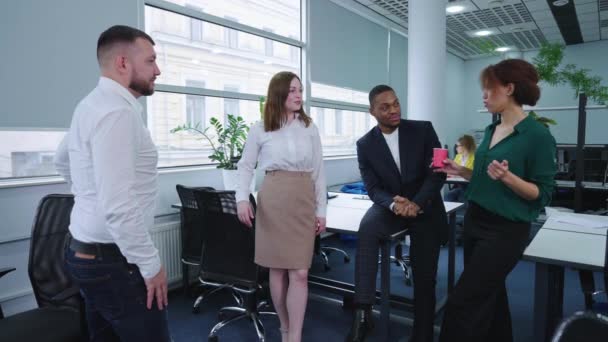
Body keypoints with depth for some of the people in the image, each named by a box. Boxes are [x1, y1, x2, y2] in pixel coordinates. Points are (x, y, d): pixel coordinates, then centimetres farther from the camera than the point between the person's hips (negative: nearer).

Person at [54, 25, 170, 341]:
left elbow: (62, 161, 28)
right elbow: (118, 206, -28)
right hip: (114, 260, -10)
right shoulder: (116, 111, -21)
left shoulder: (92, 104, 11)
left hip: (86, 251, 10)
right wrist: (150, 265, -20)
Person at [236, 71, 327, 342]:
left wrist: (321, 210, 5)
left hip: (304, 202, 1)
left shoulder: (309, 128, 6)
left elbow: (318, 171, 7)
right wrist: (242, 198, -10)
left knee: (300, 272, -2)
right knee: (277, 269, 8)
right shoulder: (260, 129, 1)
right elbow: (246, 166, 6)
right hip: (273, 200, -1)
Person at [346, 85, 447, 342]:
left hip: (425, 208, 0)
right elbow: (373, 188, -7)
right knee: (367, 227, -34)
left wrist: (416, 203, -26)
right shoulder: (365, 144, -6)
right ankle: (363, 312, -31)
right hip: (391, 206, 0)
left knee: (424, 278, 5)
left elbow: (438, 173, -11)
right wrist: (394, 204, -28)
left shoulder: (423, 129, -8)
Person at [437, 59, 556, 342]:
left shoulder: (538, 135, -14)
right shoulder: (491, 130, 8)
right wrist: (459, 170, 3)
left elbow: (543, 194, -13)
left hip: (506, 230, -8)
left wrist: (508, 177, -28)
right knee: (490, 295, 19)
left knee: (462, 302, -5)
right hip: (475, 221, 8)